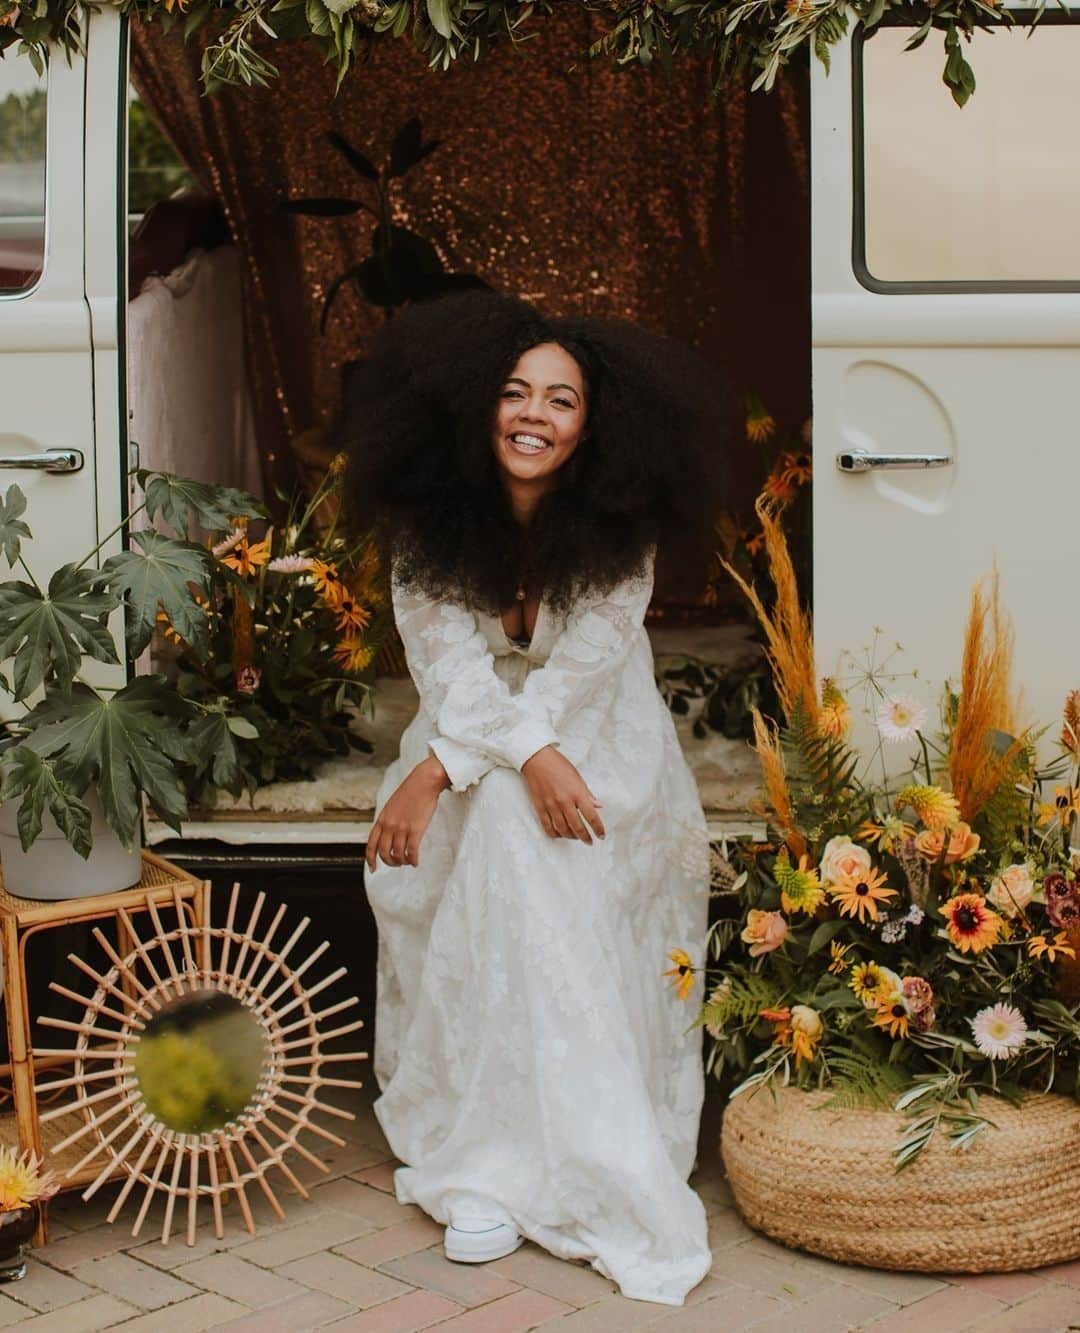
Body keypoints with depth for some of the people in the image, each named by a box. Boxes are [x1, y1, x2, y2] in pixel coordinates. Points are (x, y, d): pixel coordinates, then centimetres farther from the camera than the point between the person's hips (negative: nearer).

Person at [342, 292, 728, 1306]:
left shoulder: (616, 529, -16)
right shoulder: (429, 521, -11)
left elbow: (578, 672, -21)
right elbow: (449, 663, -17)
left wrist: (440, 771, -28)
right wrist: (530, 756, -35)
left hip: (599, 736, -2)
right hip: (478, 730, 2)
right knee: (503, 822, -28)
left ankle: (586, 1164, -24)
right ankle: (491, 1166, -17)